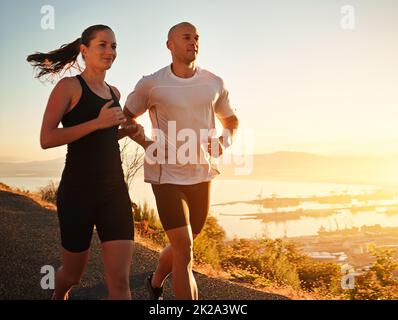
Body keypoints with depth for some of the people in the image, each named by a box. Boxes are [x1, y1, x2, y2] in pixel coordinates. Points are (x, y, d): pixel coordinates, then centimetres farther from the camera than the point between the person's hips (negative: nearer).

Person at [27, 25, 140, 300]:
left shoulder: (114, 92, 14)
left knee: (120, 280, -5)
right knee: (74, 274, 15)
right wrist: (97, 122, -19)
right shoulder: (69, 86, -5)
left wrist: (128, 131, 8)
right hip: (78, 192, -4)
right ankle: (58, 296, 51)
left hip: (115, 192, 4)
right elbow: (46, 139, -14)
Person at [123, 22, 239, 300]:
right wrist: (148, 145, -9)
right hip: (167, 175, -4)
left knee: (183, 246, 20)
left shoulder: (215, 84, 2)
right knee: (184, 251, -10)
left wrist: (224, 141, -6)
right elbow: (127, 118, 8)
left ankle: (156, 282, 49)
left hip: (202, 174, 5)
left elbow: (231, 121, 16)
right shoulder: (151, 84, -6)